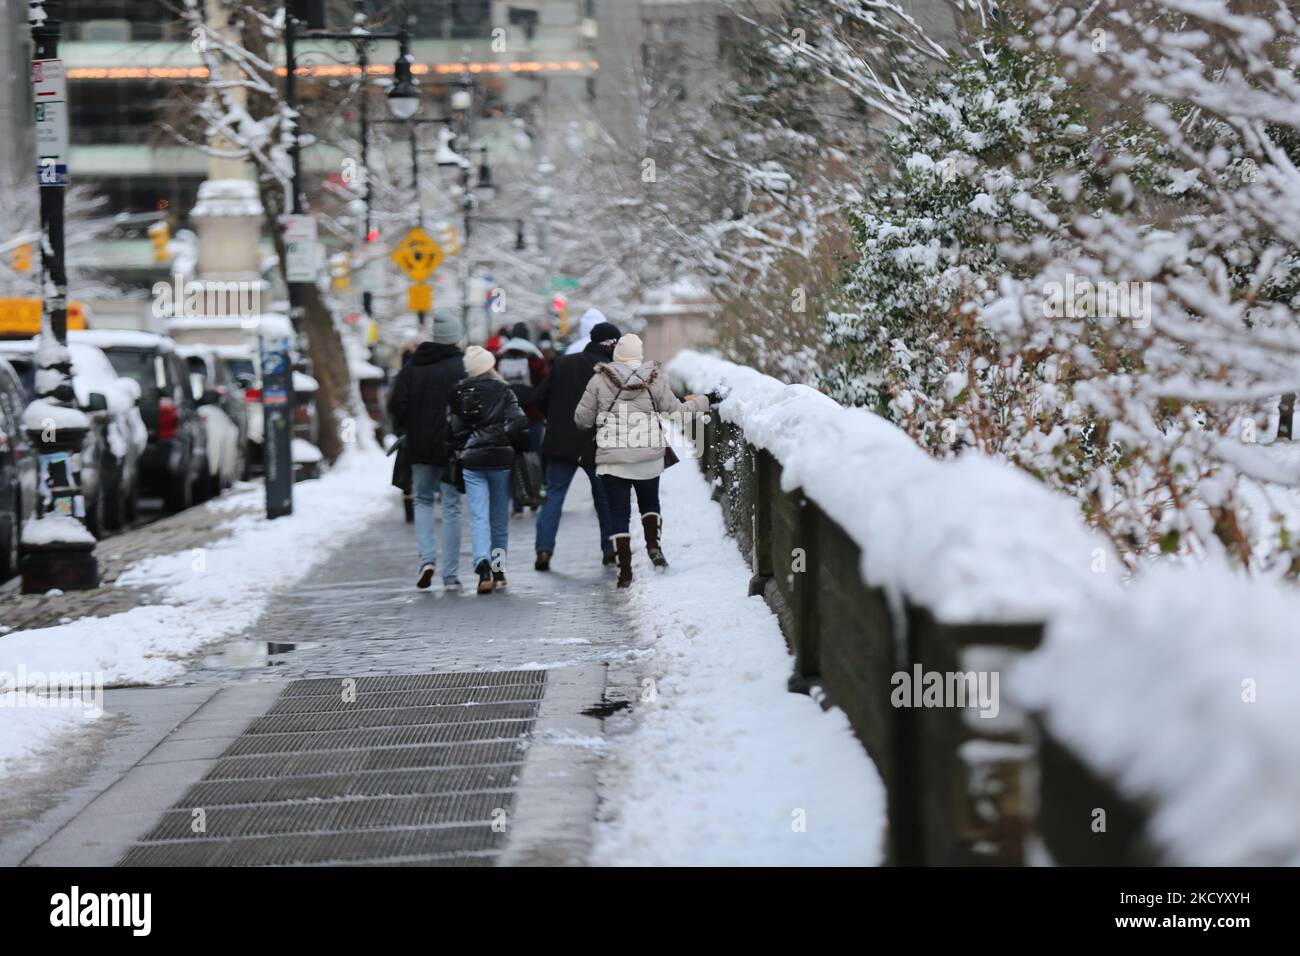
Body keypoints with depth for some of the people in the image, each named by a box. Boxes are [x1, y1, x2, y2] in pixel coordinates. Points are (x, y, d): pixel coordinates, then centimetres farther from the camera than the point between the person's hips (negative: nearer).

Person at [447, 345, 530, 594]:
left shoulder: (458, 394, 3)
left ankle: (483, 565, -24)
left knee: (478, 517, -3)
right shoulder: (502, 391, -4)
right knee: (499, 517, 13)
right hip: (500, 459, -1)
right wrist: (519, 448, 4)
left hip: (471, 461, 1)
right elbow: (518, 423, -11)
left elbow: (452, 429, 2)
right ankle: (498, 570, 18)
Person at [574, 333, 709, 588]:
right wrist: (698, 403, 20)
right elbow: (675, 413, 2)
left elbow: (582, 419, 1)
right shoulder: (655, 380, -3)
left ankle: (624, 570, -1)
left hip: (611, 459, -1)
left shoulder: (600, 380, -4)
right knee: (650, 502, 24)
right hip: (649, 458, 1)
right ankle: (654, 544, 1)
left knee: (619, 514, 4)